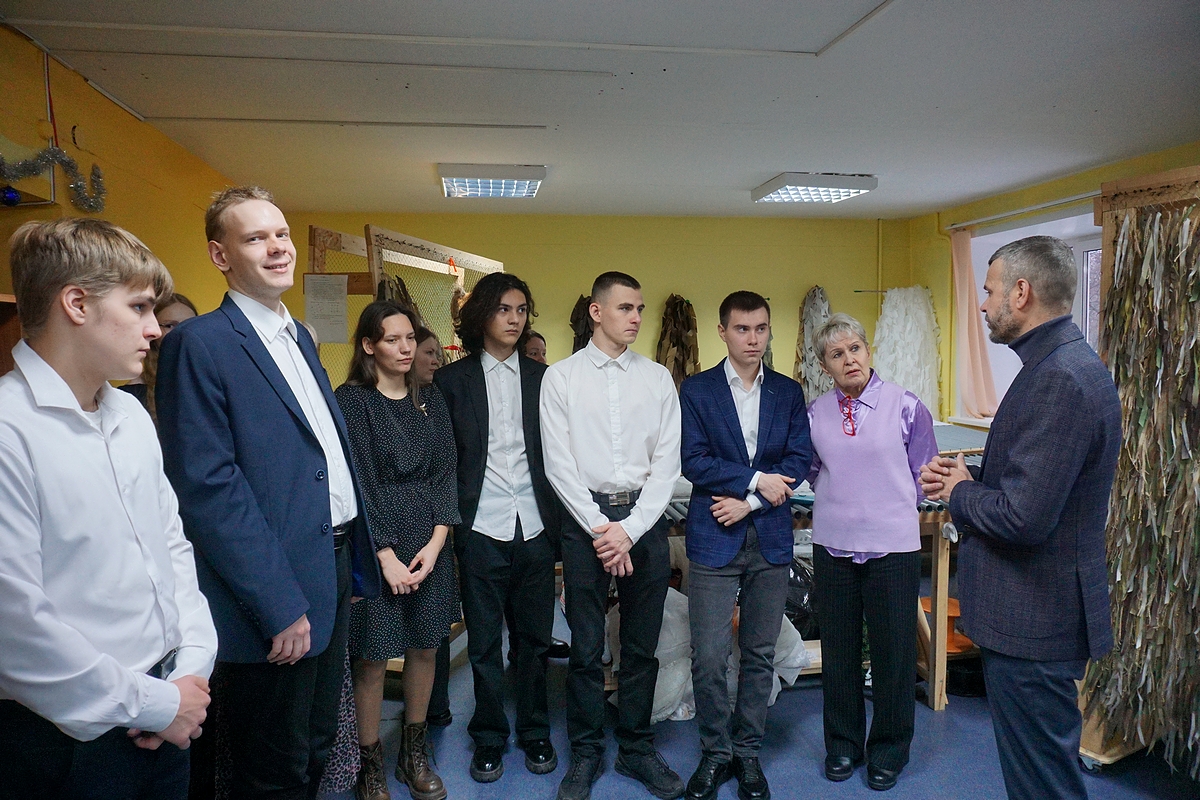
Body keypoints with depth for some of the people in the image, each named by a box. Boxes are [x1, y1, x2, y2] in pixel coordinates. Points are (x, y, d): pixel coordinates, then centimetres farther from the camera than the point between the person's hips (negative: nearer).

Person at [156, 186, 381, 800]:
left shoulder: (299, 335, 12)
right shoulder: (199, 344, -14)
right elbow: (208, 487, -20)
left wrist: (355, 556, 13)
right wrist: (280, 607, -20)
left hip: (333, 569, 8)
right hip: (276, 595, -8)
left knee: (316, 748, 23)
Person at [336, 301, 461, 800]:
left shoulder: (430, 400, 9)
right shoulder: (351, 401, -5)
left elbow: (446, 472, 5)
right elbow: (358, 483, -10)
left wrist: (436, 542, -6)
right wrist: (386, 555, -12)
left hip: (432, 540, 5)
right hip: (374, 542, -4)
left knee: (425, 646, 12)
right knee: (372, 656, 2)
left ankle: (414, 752, 30)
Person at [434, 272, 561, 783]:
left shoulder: (542, 378, 7)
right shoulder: (452, 380, 2)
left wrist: (558, 519, 0)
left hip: (535, 528, 2)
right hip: (481, 529, -1)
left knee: (533, 638, 13)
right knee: (484, 643, 10)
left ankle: (535, 732, 31)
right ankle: (489, 738, 28)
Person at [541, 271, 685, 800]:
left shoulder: (658, 378, 6)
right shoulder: (561, 378, 0)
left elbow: (667, 461, 1)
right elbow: (559, 464, -5)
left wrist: (630, 528, -8)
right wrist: (600, 527, -10)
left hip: (645, 519, 2)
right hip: (585, 518, -2)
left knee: (642, 646, 11)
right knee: (585, 648, 8)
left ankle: (636, 747, 29)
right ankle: (586, 752, 26)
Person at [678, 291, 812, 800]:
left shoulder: (789, 392, 9)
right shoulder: (696, 390, 1)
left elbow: (799, 460, 0)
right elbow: (693, 461, -8)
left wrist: (749, 501, -11)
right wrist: (756, 480, -12)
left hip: (770, 540, 3)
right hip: (714, 539, -2)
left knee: (760, 654, 11)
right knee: (709, 657, 0)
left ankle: (748, 752, 27)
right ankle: (715, 753, 21)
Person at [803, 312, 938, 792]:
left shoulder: (906, 406, -6)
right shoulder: (815, 413, 1)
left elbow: (923, 476, 3)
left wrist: (889, 508, 4)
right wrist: (841, 502, 4)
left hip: (892, 545, -2)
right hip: (832, 545, 2)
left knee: (894, 653, 8)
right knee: (838, 652, 12)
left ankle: (888, 752, 28)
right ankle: (843, 746, 31)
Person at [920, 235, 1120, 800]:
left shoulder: (1060, 378, -24)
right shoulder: (1061, 364, 9)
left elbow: (1022, 517, -28)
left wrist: (960, 492, -10)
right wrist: (969, 479, 2)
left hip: (1034, 622, -10)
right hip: (1035, 610, 10)